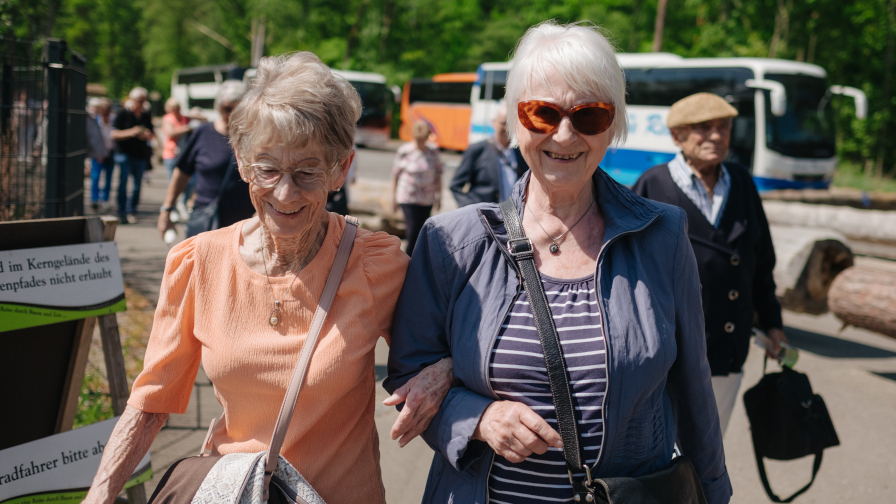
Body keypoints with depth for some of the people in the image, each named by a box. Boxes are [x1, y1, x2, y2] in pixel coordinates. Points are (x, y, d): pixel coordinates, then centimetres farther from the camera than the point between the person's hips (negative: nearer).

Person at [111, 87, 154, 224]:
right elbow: (114, 134, -6)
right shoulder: (123, 114, -2)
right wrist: (131, 132, -20)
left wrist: (148, 135, -6)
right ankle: (122, 213, -5)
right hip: (124, 153, -4)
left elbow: (152, 135, 18)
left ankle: (132, 211, 16)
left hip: (140, 155, 4)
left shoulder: (146, 117, 12)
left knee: (138, 185, 5)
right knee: (123, 183, -8)